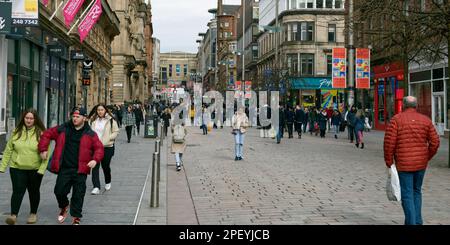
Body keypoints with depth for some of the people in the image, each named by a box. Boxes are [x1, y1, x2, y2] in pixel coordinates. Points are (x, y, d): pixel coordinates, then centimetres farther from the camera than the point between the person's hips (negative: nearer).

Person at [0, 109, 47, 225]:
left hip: (35, 169, -1)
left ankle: (33, 213, 30)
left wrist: (42, 168, -15)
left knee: (34, 191, 13)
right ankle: (13, 215, -10)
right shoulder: (16, 132, 3)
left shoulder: (41, 133, -4)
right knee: (18, 191, -9)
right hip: (17, 168, 1)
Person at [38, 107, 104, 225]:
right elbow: (47, 135, 14)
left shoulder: (90, 134, 2)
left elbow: (99, 148, 0)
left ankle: (76, 218, 16)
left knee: (78, 194, 2)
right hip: (64, 168, 2)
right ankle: (64, 207, 36)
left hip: (80, 170, -2)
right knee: (59, 191, 3)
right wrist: (43, 149, 3)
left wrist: (95, 159, -17)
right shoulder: (62, 129, 6)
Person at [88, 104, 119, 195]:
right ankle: (96, 187, -7)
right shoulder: (93, 120, 6)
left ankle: (108, 182, 37)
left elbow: (116, 132, -2)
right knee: (95, 166, -7)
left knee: (105, 166, 10)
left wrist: (107, 138, -14)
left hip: (107, 146, -2)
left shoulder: (111, 120, -4)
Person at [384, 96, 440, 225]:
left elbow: (389, 141, -13)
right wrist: (427, 157, 16)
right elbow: (435, 141, 4)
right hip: (421, 163, 4)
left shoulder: (397, 119, -7)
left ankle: (411, 222, -1)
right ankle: (417, 221, 22)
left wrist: (389, 161, -3)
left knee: (407, 194, 1)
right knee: (417, 191, 19)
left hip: (404, 164, -4)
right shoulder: (426, 120, 5)